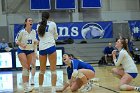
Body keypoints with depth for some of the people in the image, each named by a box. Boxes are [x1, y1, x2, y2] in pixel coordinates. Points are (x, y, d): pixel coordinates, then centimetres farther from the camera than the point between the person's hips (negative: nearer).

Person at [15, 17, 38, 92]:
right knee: (25, 67, -15)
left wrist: (35, 42, -9)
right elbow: (16, 40, -8)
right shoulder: (22, 31, -15)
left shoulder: (34, 31, -1)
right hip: (22, 50, -5)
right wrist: (21, 45, -24)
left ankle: (27, 85, 18)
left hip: (30, 51, 5)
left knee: (28, 68, 8)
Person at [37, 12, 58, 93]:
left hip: (42, 48, 4)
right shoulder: (52, 24, 3)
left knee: (42, 70, 15)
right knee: (53, 70, -3)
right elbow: (56, 37, 12)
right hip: (51, 47, -4)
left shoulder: (39, 26, 11)